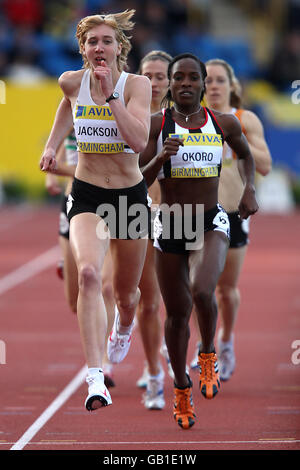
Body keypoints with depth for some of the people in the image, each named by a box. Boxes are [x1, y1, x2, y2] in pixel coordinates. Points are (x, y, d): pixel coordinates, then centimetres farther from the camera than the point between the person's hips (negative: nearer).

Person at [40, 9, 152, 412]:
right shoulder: (72, 82, -4)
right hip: (86, 196, 0)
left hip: (130, 196, 0)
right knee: (88, 273, -29)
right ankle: (96, 380, -35)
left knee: (126, 294, 17)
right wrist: (52, 144, 18)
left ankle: (123, 327, 58)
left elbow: (139, 140, -27)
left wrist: (110, 93, -27)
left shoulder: (136, 85, -12)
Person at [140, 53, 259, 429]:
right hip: (169, 224, 1)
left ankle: (208, 356, 0)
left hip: (211, 224, -1)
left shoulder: (223, 124, 0)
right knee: (177, 313, 9)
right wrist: (161, 157, -24)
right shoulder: (155, 124, -4)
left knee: (202, 292, -29)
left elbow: (246, 154, 20)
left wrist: (250, 190, 5)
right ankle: (181, 388, 30)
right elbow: (141, 179, -5)